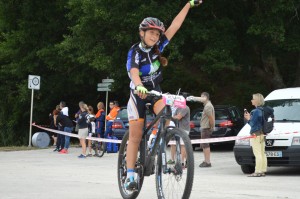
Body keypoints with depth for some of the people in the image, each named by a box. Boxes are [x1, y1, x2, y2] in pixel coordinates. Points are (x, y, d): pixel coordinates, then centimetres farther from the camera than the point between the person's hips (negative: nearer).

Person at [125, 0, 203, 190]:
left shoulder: (157, 47, -8)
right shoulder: (135, 52, -20)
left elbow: (175, 26, -11)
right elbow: (134, 73, -40)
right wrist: (139, 86, -61)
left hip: (155, 91, 4)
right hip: (139, 93, -4)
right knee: (135, 135, -4)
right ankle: (130, 175, 0)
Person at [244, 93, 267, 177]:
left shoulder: (256, 111, -17)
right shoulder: (262, 110, 11)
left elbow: (253, 124, -17)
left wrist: (248, 119, 1)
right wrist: (249, 118, 11)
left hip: (256, 135, -10)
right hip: (262, 134, 10)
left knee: (257, 154, -8)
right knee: (262, 153, 12)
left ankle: (258, 171, -7)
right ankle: (263, 170, 17)